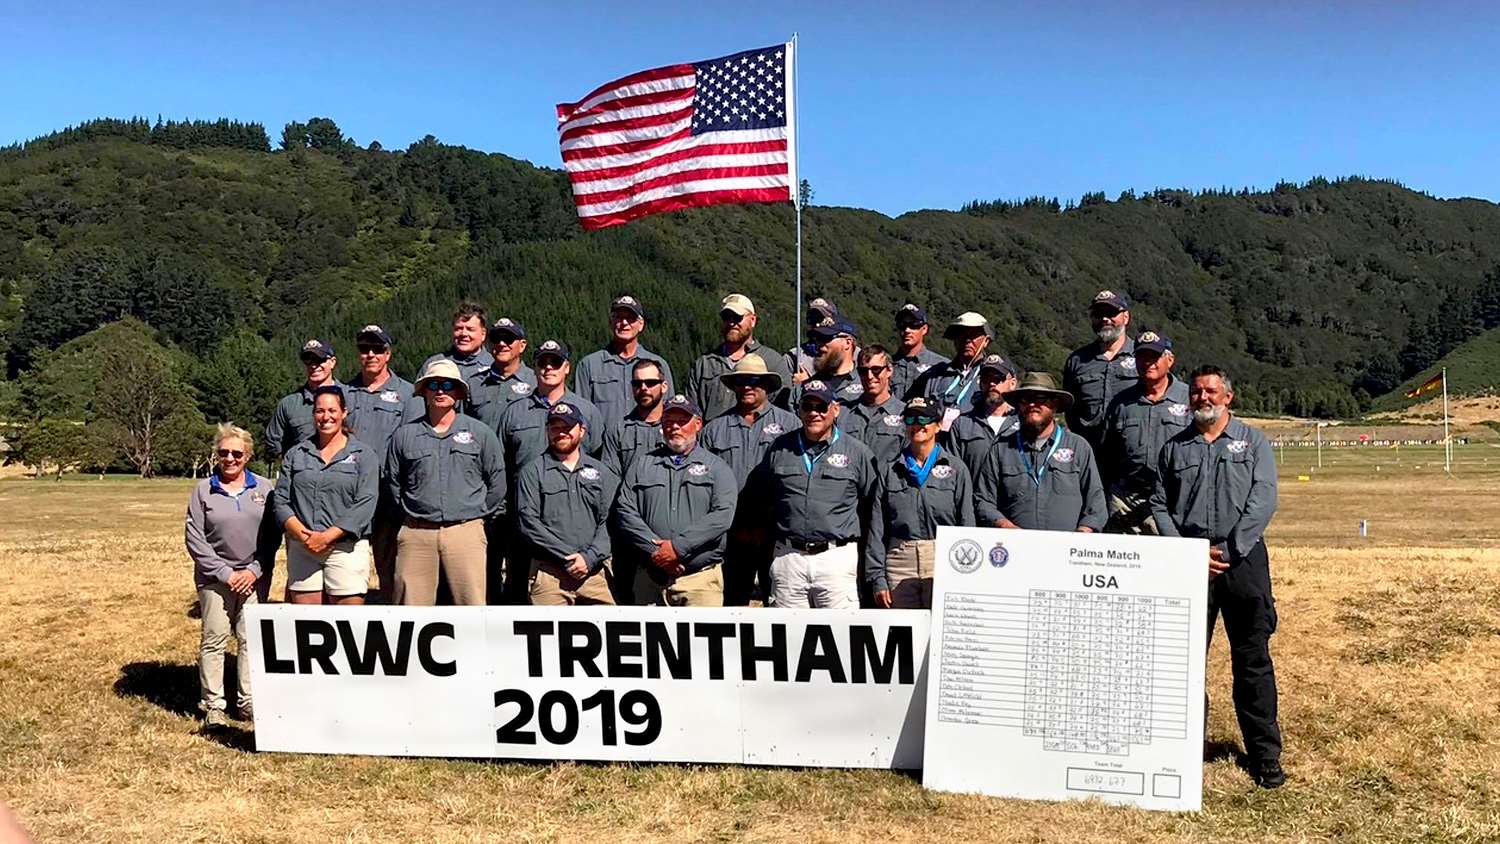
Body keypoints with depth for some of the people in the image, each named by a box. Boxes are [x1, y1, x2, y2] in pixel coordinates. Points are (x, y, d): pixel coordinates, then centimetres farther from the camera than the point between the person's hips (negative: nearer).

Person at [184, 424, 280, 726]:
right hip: (214, 577, -1)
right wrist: (225, 573, -8)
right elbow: (194, 538, -2)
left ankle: (248, 701, 13)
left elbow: (273, 535, 3)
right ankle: (212, 705, 11)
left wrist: (254, 570, -8)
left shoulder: (263, 488, 4)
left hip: (254, 576, 1)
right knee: (214, 639, 1)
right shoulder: (204, 490, 2)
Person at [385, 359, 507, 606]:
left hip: (466, 531, -1)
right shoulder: (405, 435, 9)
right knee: (412, 603, 1)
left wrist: (482, 515, 12)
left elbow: (497, 480, 12)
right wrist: (407, 514, 15)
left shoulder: (480, 433, 7)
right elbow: (392, 482, 18)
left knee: (472, 602, -5)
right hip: (416, 533, 1)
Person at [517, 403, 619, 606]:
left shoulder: (601, 472, 16)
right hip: (549, 572, -2)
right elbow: (529, 523, -3)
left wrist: (590, 558, -9)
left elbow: (609, 521, 7)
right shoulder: (532, 472, 8)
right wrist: (568, 557, -9)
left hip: (595, 571, 2)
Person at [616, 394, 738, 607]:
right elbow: (626, 511, 3)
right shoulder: (642, 465, 14)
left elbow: (722, 515, -7)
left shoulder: (717, 468, 8)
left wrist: (678, 547, -15)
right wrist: (655, 551, -10)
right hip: (650, 577, 2)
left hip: (701, 576, -2)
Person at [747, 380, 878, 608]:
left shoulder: (856, 452, 6)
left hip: (837, 556, -2)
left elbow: (871, 504, 10)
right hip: (787, 556, 2)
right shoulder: (780, 448, 11)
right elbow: (756, 499, 21)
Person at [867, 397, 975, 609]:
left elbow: (967, 524, 5)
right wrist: (877, 578, 1)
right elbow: (876, 528, 8)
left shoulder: (956, 468, 8)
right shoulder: (888, 470, 11)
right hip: (899, 563, 1)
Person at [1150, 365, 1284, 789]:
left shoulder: (1253, 442, 9)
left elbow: (1263, 500, -3)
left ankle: (1265, 754, 10)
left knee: (1253, 659, 1)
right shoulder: (1174, 448, 15)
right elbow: (1159, 505, 9)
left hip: (1243, 558, -2)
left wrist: (1229, 552, -10)